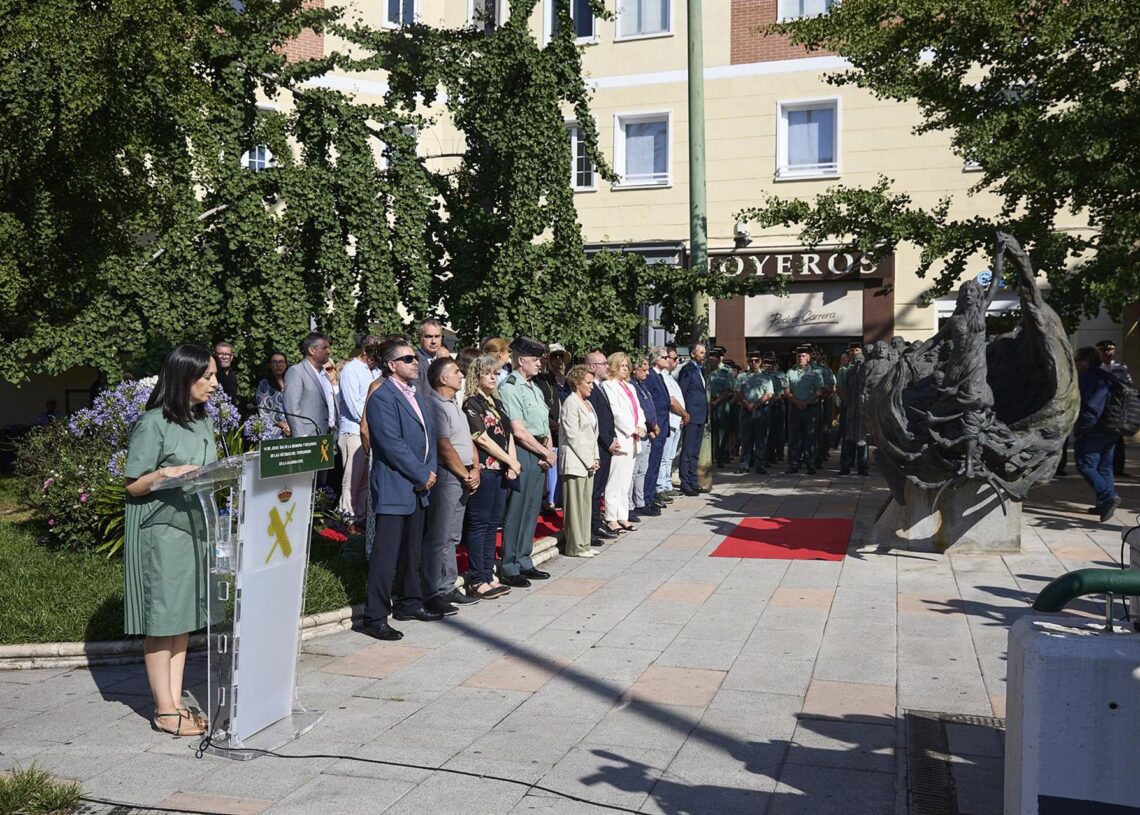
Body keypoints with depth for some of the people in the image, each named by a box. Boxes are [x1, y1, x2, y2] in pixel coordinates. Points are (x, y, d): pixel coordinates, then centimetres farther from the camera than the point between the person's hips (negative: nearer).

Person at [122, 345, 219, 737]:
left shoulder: (203, 421, 10)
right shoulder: (154, 424, -13)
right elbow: (133, 485, -10)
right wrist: (165, 474, -28)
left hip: (195, 527, 8)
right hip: (160, 531, -8)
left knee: (183, 617, 11)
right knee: (161, 620, 0)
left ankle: (176, 701, 19)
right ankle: (164, 711, 8)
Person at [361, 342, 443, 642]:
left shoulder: (416, 396, 17)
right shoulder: (382, 398, -13)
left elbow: (429, 435, 17)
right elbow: (393, 445, -19)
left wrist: (430, 470, 1)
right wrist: (422, 475, -14)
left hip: (418, 486, 9)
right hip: (393, 487, -9)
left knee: (412, 550, 17)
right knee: (386, 554, -6)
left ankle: (410, 603, 29)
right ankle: (375, 617, -1)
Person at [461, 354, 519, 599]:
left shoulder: (497, 403, 17)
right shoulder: (471, 404, -7)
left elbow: (508, 435, 14)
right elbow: (483, 439, -13)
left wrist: (512, 464, -1)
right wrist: (511, 461, -8)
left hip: (500, 470, 8)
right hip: (483, 470, -8)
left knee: (493, 523, 11)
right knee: (479, 524, -2)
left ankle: (488, 576, 18)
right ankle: (477, 580, 4)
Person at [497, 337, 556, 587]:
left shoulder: (534, 388, 17)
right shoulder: (509, 388, -12)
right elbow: (519, 432, -16)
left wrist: (549, 450, 0)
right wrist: (546, 453, -8)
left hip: (540, 455, 9)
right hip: (522, 453, -9)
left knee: (532, 511, 14)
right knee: (516, 512, -3)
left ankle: (524, 562, 24)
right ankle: (509, 568, 5)